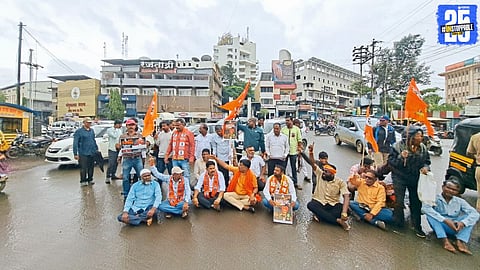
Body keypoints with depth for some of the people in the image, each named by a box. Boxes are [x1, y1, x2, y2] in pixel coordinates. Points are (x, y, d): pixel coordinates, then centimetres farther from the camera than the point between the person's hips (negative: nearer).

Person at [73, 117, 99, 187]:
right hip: (83, 154, -5)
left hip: (92, 153, 5)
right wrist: (75, 154, -11)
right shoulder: (79, 131, -6)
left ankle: (90, 179, 24)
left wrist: (96, 149, 19)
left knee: (91, 167, 12)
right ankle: (83, 181, 12)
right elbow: (75, 143, -8)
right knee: (83, 168, 0)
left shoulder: (92, 131, 11)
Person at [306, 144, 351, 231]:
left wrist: (344, 213, -31)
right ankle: (338, 220, -30)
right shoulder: (320, 174, -1)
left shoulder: (340, 182, -6)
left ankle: (320, 215, -27)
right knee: (310, 205, -33)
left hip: (333, 205, -1)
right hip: (319, 203, 1)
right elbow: (313, 164, -12)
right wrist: (311, 152, -30)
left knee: (345, 209, -30)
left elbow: (346, 196, -17)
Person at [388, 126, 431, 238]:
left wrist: (426, 167, -9)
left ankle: (417, 226, 27)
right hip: (400, 178, -4)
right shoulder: (398, 146, -15)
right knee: (399, 202, -2)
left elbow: (427, 161, 13)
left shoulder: (423, 148, 0)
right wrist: (401, 157, -31)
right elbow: (390, 161, -14)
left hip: (415, 178, 4)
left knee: (416, 202, 12)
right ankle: (399, 224, 19)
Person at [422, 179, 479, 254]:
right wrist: (445, 220, -35)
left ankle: (461, 241, -27)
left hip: (455, 228, 3)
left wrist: (463, 222, -31)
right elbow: (424, 208, -31)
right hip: (439, 227, -3)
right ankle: (445, 241, -34)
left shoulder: (460, 201, 2)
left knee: (471, 216, -14)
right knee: (430, 212, -29)